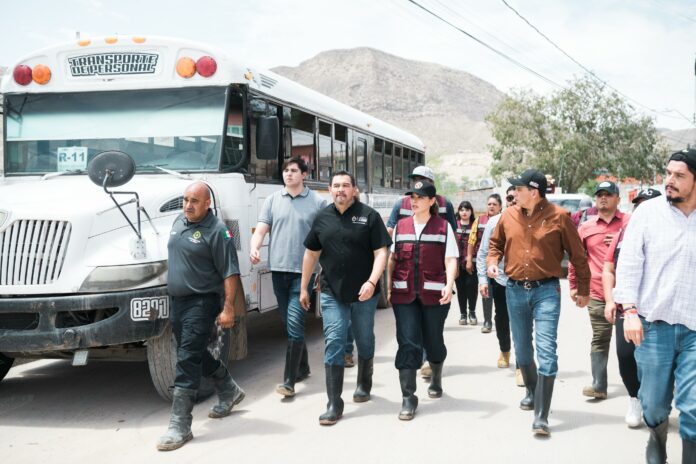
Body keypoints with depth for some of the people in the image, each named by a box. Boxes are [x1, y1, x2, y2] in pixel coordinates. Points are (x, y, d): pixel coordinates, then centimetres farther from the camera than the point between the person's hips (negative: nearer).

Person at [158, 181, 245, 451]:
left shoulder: (217, 231, -14)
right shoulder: (179, 222, 10)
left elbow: (230, 273, -16)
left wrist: (228, 308, -21)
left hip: (201, 302, -8)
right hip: (177, 300, 9)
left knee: (187, 360, -11)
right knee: (196, 354, 20)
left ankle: (180, 426, -8)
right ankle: (229, 392, 42)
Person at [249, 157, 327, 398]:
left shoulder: (317, 202, 1)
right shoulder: (273, 200, 9)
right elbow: (261, 230, 3)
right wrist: (254, 248, -18)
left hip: (303, 271, -4)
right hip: (278, 269, 4)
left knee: (294, 324, -11)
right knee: (290, 323, 14)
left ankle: (289, 381, -9)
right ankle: (302, 367, 31)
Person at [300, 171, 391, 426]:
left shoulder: (369, 216, -6)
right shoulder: (322, 218, 4)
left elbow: (381, 252, -9)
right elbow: (311, 253, 13)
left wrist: (371, 282, -23)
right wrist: (303, 287, 14)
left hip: (363, 293, -1)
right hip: (332, 293, 1)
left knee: (365, 341, 15)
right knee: (333, 343, -5)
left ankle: (364, 384, 40)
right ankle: (334, 405, -4)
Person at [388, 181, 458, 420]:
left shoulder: (443, 227, 2)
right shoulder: (401, 226, 10)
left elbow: (451, 259, -4)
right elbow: (392, 259, 13)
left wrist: (449, 285, -19)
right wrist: (389, 286, 5)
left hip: (433, 293, -1)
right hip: (404, 293, 1)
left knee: (433, 340, 11)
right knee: (408, 343, -6)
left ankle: (436, 378, 40)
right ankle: (408, 398, -4)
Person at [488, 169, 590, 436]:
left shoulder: (558, 217, -8)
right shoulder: (509, 216, 3)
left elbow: (577, 255, 1)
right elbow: (496, 243, 20)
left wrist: (583, 289, 6)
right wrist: (492, 262, -1)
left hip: (546, 291, -4)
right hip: (515, 291, 4)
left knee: (546, 351, -12)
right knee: (522, 350, 17)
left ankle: (541, 416, -10)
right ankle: (532, 393, 43)